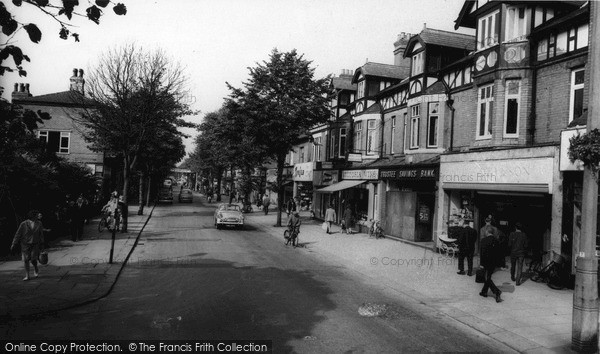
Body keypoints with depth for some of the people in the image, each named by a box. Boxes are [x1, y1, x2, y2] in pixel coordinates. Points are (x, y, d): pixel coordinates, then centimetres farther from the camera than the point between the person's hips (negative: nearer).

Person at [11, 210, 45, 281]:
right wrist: (14, 244, -2)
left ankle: (35, 269, 24)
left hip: (35, 244, 1)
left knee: (33, 259, -8)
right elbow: (18, 234, -2)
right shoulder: (24, 224, -8)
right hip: (25, 244, -1)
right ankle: (27, 276, 11)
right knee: (26, 260, -1)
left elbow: (41, 234, 8)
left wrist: (42, 244, 11)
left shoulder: (39, 224, -1)